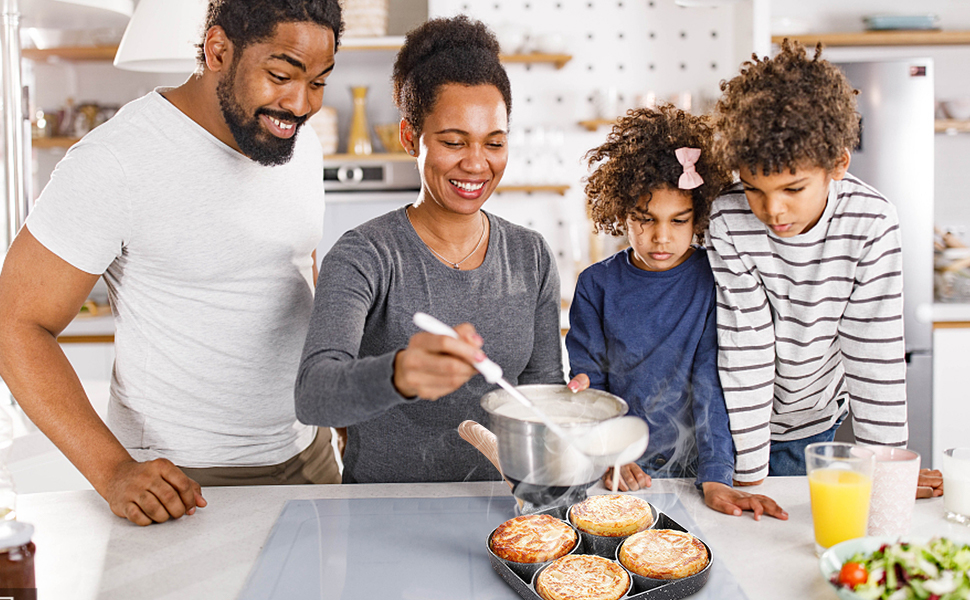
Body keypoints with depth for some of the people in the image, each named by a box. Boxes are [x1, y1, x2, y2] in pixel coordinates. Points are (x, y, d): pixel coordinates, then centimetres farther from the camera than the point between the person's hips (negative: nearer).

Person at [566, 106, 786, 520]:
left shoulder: (712, 281, -2)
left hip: (692, 469, -1)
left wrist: (716, 477, -16)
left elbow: (714, 382, -7)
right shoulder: (597, 285, 3)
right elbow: (588, 383, 3)